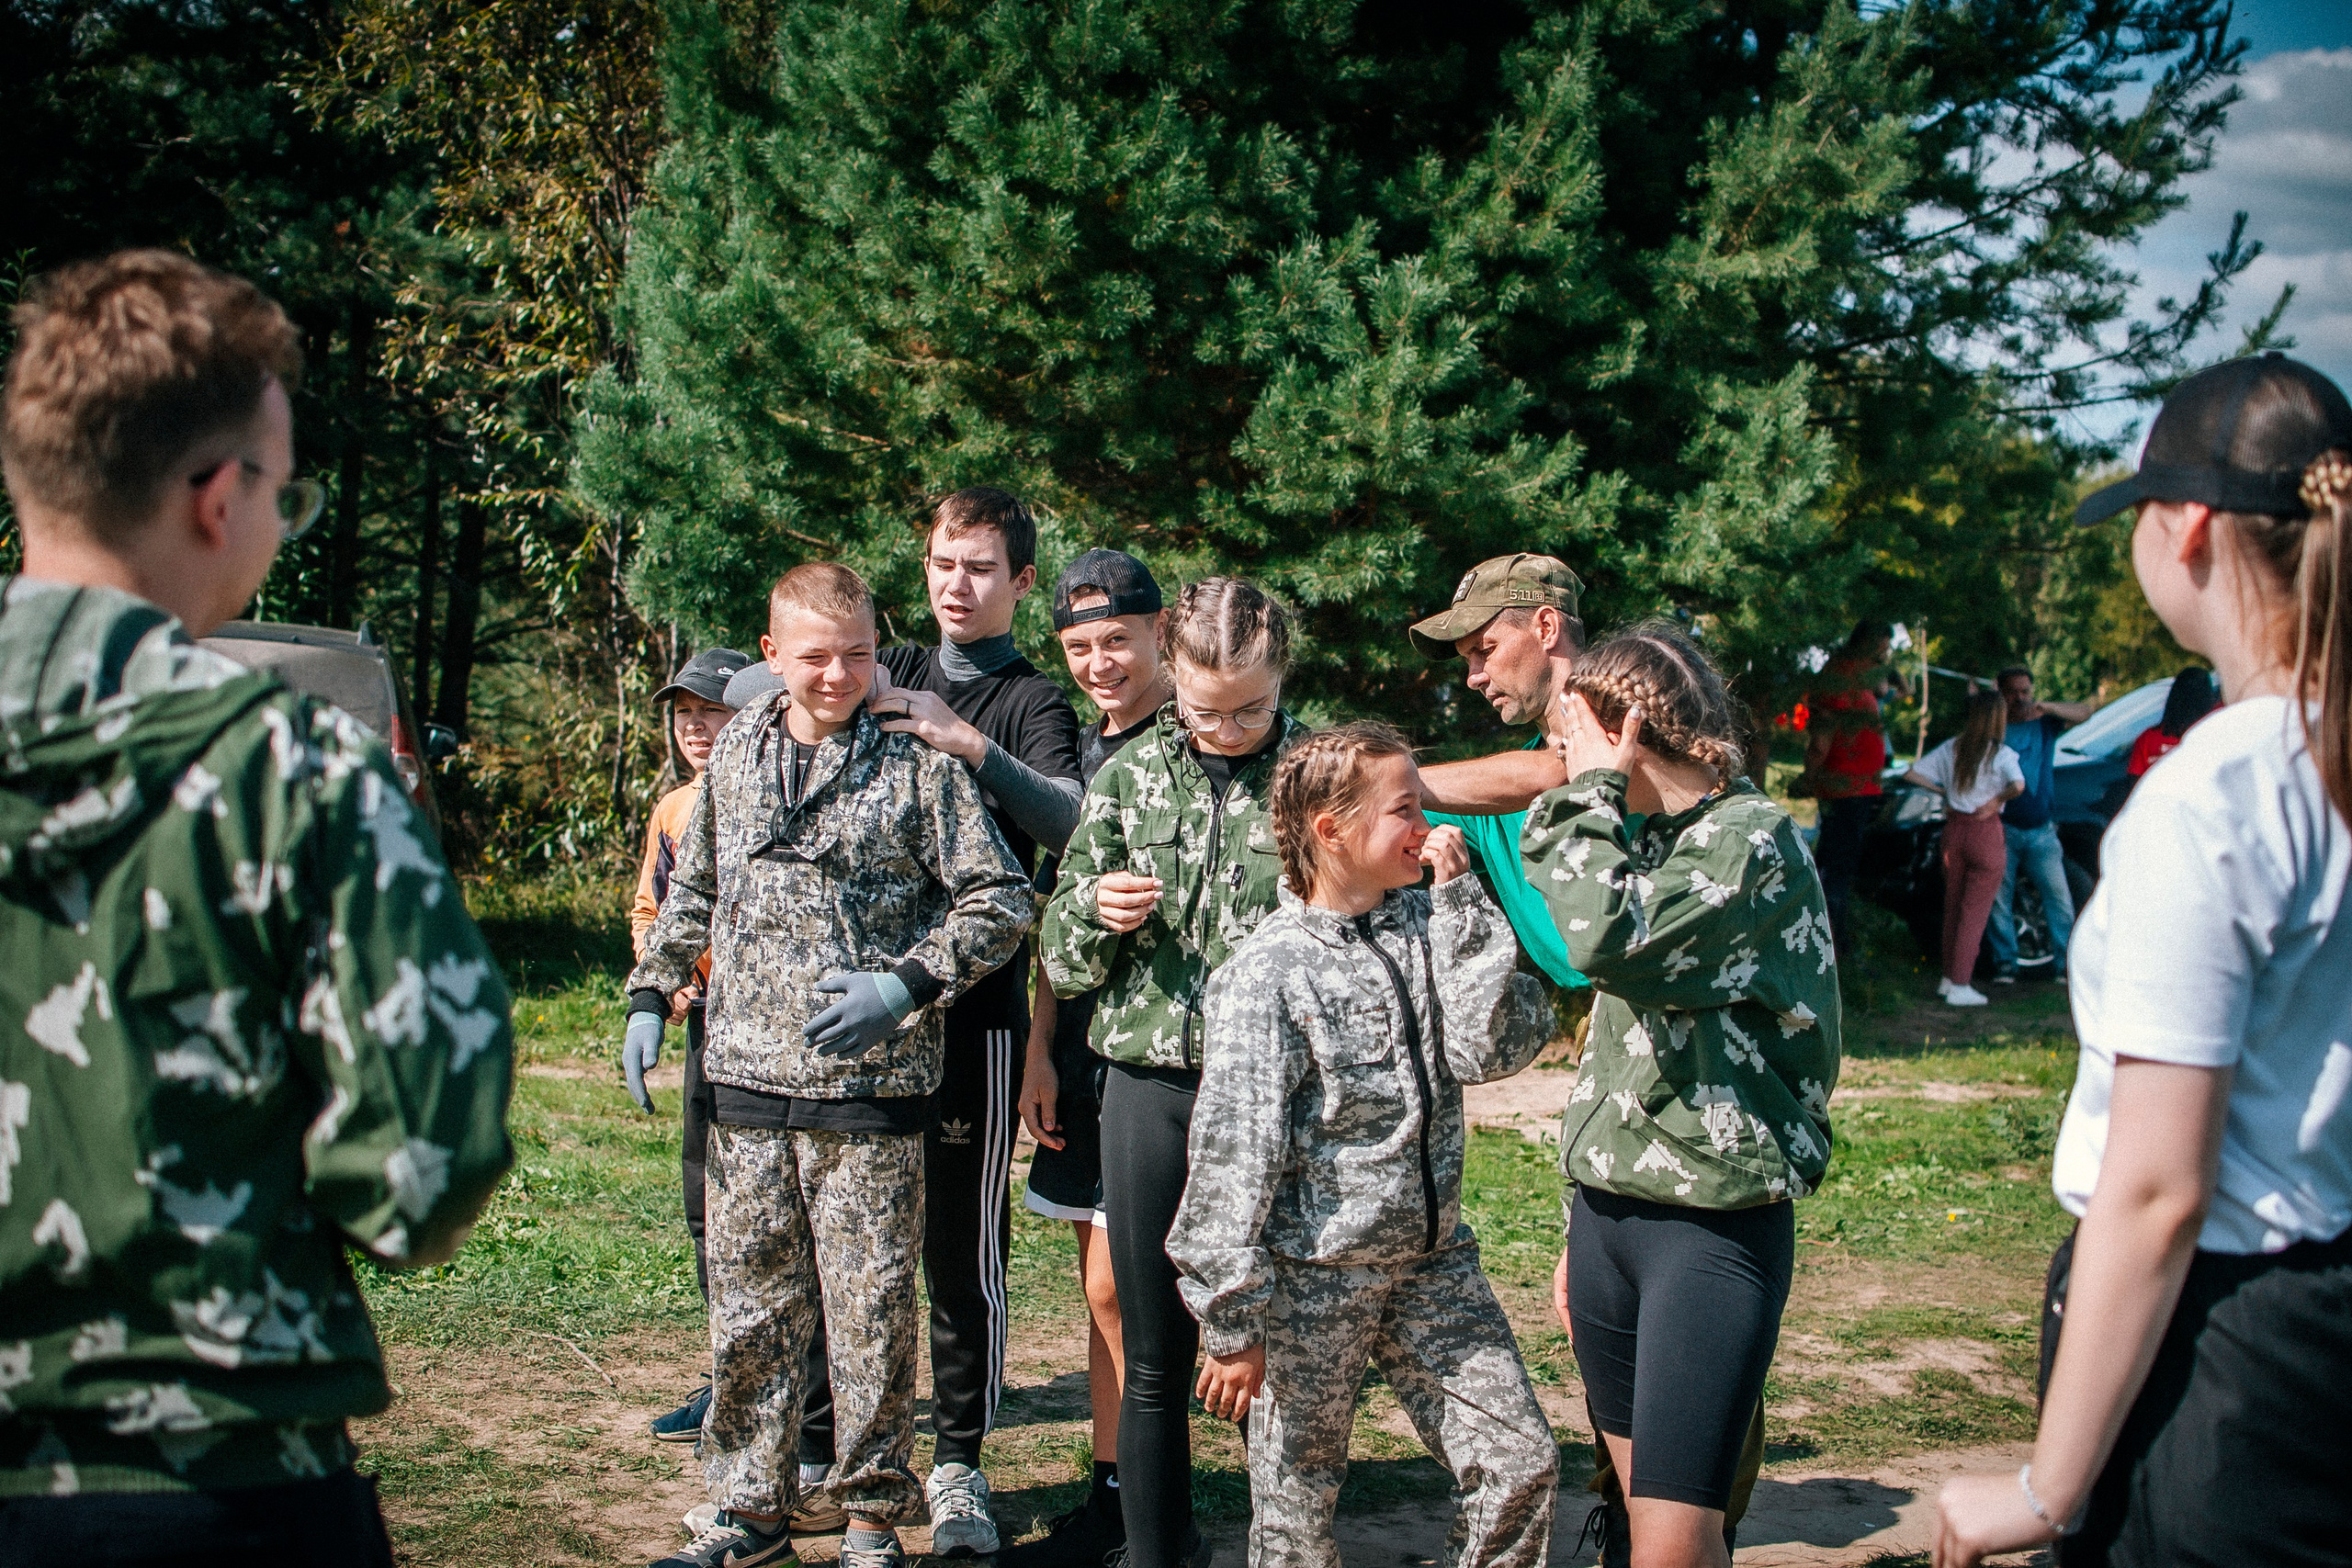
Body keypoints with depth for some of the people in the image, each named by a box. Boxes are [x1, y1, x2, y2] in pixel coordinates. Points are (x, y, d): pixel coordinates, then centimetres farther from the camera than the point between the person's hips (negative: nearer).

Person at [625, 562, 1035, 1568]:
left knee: (871, 1311, 3)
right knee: (749, 1308, 9)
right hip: (746, 1079, 4)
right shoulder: (735, 755, 11)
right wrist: (650, 997, 16)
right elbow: (691, 892, 23)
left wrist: (906, 986, -14)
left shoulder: (916, 767, -4)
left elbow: (1001, 900, -4)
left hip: (871, 1086, -4)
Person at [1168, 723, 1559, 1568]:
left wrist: (1460, 898, -11)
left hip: (1432, 1261, 5)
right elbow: (1232, 1149, -14)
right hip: (1312, 1278, -5)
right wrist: (1231, 1320, -15)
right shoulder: (1272, 969, -14)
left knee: (1520, 1463, 3)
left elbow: (1494, 1048, -10)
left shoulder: (1429, 927, 4)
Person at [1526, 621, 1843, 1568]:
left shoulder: (1753, 841, -12)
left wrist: (1589, 789, -16)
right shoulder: (1646, 844, 14)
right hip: (1612, 1207, 8)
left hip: (1714, 1225, -8)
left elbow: (1610, 939, -30)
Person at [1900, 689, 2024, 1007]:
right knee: (1975, 912, 1)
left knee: (1952, 907, 17)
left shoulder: (1951, 748, 5)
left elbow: (1912, 775, 5)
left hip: (1954, 829, 5)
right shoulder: (2001, 754, -10)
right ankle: (1960, 986, 0)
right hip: (1985, 831, -5)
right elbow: (2018, 786, -28)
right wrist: (1997, 800, -10)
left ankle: (1948, 978, 23)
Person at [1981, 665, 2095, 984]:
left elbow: (2084, 713, -8)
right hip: (2004, 829, -2)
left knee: (2059, 896, -2)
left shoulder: (2044, 723, 8)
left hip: (2041, 831, 2)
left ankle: (2064, 963, 5)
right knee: (1999, 898, 0)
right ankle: (2005, 962, 10)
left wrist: (2048, 708, -21)